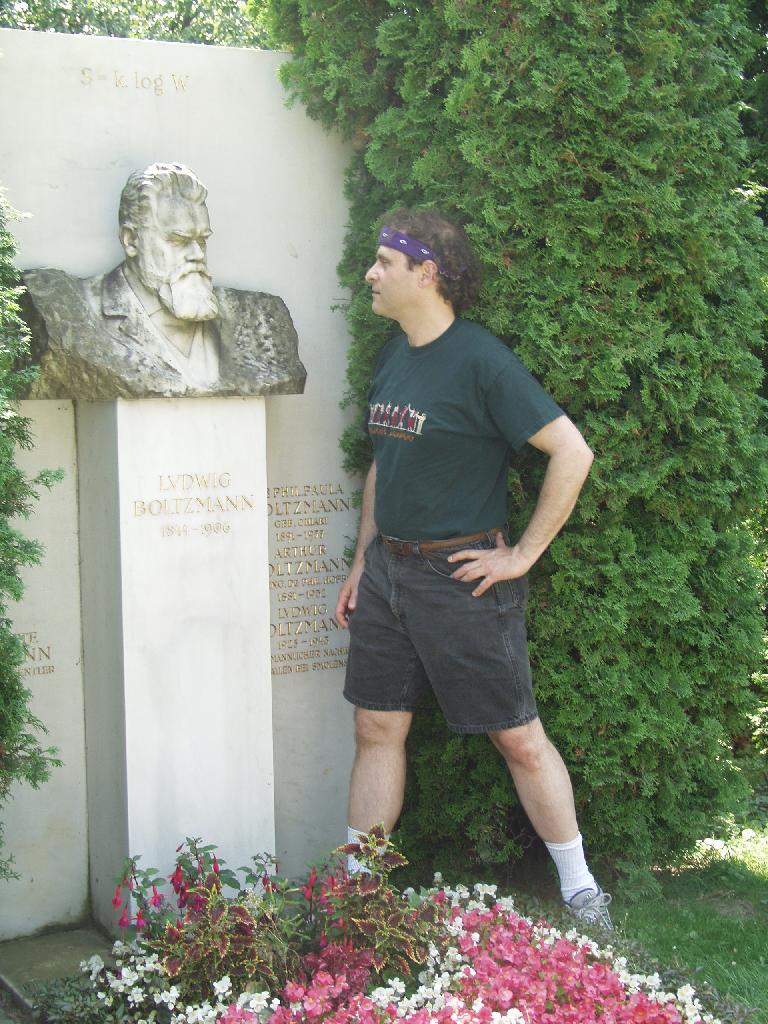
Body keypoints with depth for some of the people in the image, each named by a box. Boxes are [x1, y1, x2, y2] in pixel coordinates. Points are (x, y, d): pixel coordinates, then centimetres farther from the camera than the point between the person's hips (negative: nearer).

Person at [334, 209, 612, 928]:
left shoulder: (481, 361, -15)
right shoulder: (392, 355, 10)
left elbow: (572, 453, -18)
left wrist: (523, 555, -14)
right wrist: (363, 560, 16)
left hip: (458, 577, -7)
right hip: (387, 570, 7)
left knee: (518, 738, 2)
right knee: (377, 730, 11)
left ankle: (580, 892, 17)